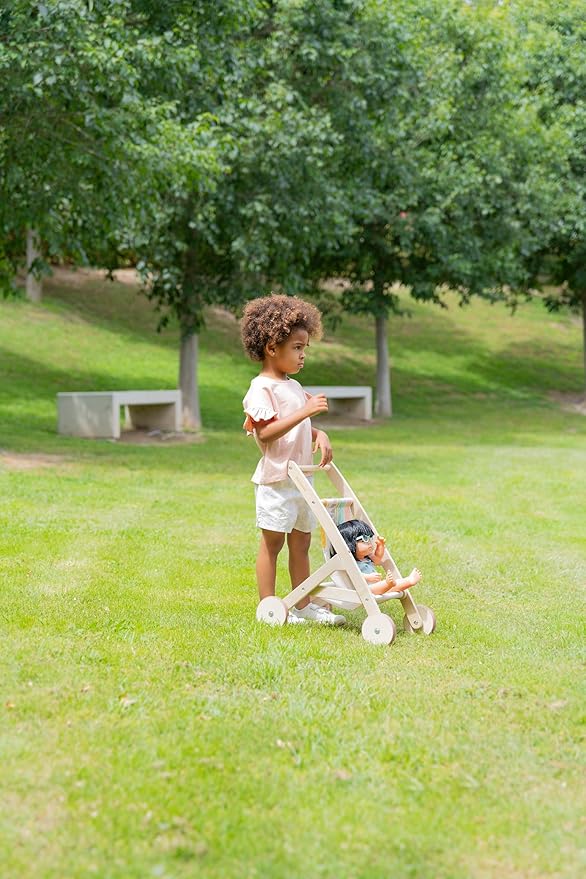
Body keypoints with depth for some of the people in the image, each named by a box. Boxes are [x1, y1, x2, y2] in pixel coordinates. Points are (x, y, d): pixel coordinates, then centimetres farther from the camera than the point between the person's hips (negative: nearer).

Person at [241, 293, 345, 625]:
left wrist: (319, 435, 1)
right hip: (276, 479, -9)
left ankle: (303, 605, 21)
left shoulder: (294, 386, 15)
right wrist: (305, 412, -30)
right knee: (272, 543, 0)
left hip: (301, 479, 9)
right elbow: (266, 433, -25)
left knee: (301, 543, 13)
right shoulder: (261, 389, -14)